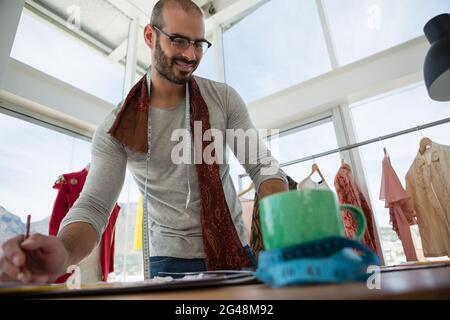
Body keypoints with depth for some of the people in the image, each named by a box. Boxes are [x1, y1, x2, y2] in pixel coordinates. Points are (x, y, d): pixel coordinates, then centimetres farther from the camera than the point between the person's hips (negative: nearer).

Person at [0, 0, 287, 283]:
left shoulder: (223, 98, -6)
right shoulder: (117, 128, -8)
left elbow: (263, 167, -7)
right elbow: (94, 205, -12)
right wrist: (63, 254, -35)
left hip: (235, 252, 2)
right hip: (171, 260, -1)